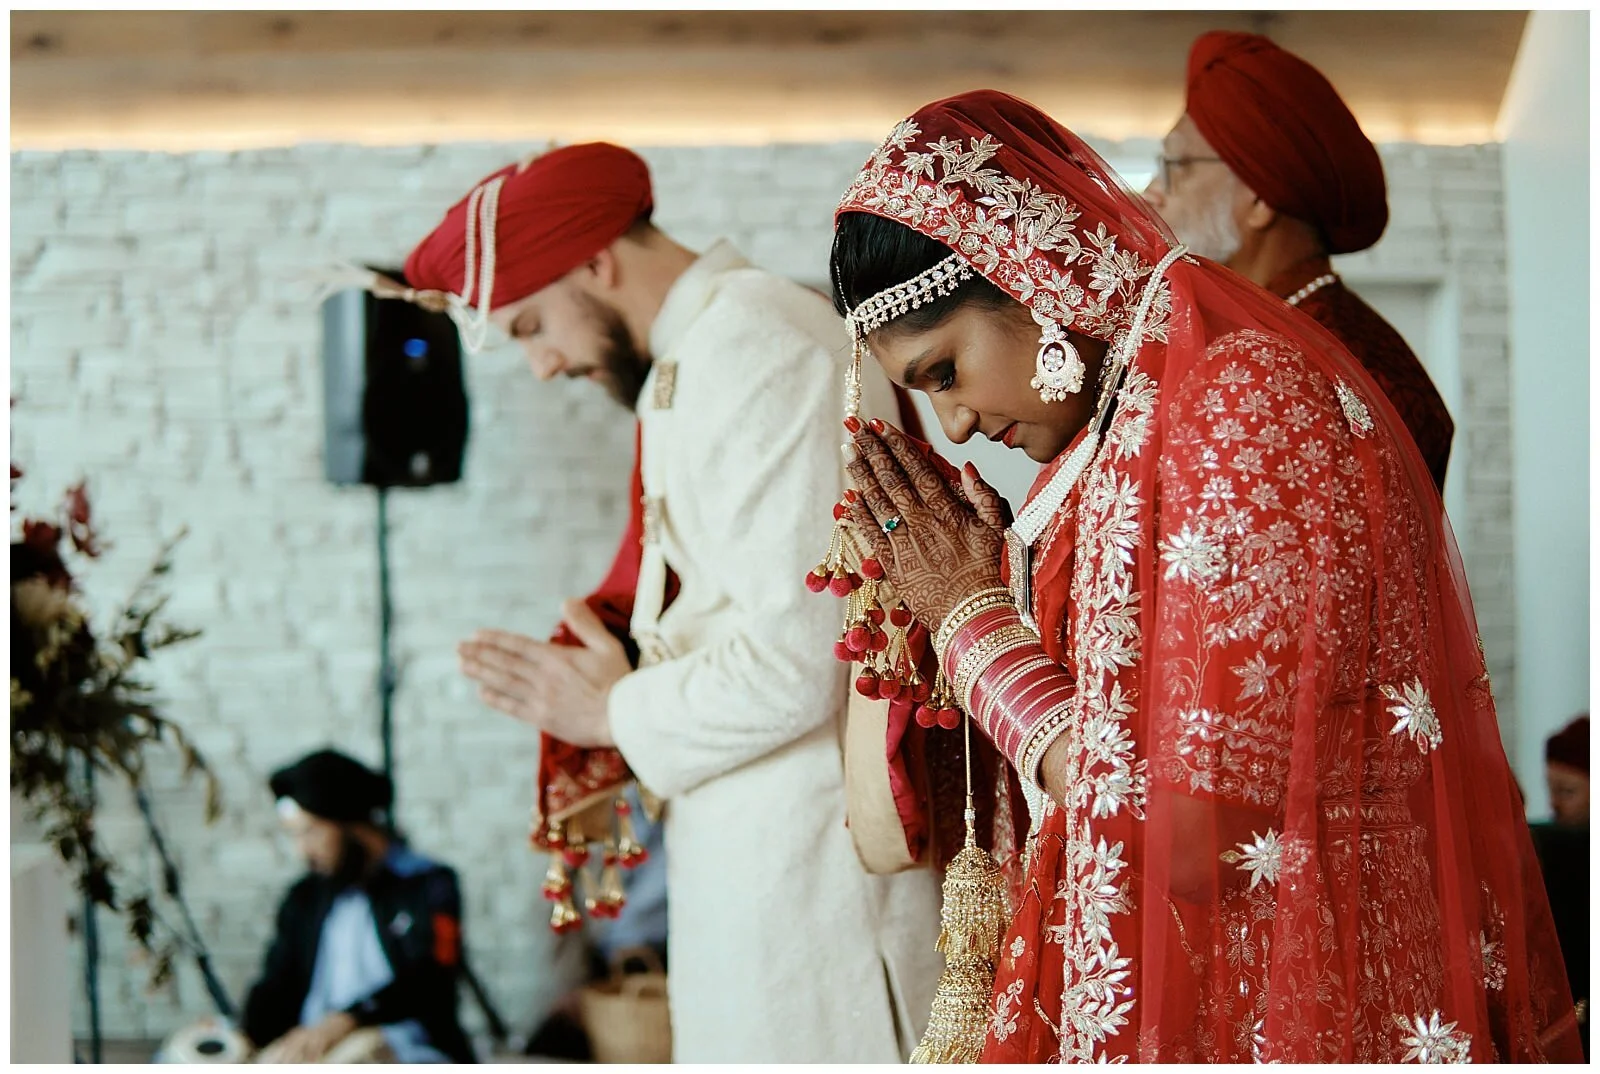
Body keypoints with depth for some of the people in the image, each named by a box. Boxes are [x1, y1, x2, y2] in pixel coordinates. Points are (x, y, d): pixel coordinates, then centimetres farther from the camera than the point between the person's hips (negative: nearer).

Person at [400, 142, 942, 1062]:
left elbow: (794, 665, -22)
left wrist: (618, 715, -7)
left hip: (808, 856, -10)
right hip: (753, 842, 10)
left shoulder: (753, 350, -17)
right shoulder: (704, 350, 15)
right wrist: (621, 686, 8)